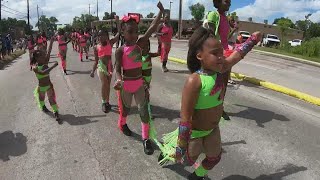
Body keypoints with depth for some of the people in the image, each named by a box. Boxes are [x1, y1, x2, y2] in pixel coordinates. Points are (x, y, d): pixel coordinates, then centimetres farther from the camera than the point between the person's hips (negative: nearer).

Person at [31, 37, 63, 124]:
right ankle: (43, 107, 53)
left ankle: (56, 114, 3)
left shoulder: (45, 62, -11)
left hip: (49, 85, 1)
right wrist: (53, 66, -43)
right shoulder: (35, 67, -21)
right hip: (41, 87, -1)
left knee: (52, 99, 1)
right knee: (41, 99, 23)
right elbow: (43, 72, -41)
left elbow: (48, 52, -19)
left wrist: (51, 42, -25)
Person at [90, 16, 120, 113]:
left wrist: (117, 21, -12)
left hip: (109, 66, 1)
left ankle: (107, 102, 30)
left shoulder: (110, 43, -1)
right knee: (104, 84, -17)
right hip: (101, 67, -1)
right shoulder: (96, 47, 0)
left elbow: (119, 33, -9)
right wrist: (93, 71, 0)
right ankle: (104, 102, 1)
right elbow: (96, 61, 6)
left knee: (108, 85, 14)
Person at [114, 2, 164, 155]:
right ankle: (122, 124, 50)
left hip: (139, 83, 3)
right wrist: (119, 80, -38)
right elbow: (118, 69, -16)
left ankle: (146, 139, 11)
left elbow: (152, 28, -7)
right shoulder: (120, 50, -12)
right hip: (126, 84, -3)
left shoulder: (139, 43, -3)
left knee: (144, 110, 0)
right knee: (125, 109, 18)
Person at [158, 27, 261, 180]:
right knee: (188, 160, 18)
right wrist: (181, 148, -25)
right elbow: (185, 118, -31)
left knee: (214, 158, 23)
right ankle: (167, 152, 49)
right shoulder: (195, 81, -34)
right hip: (194, 132, -6)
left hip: (213, 129, 7)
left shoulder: (218, 70, -12)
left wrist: (253, 39, 19)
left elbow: (237, 54, 7)